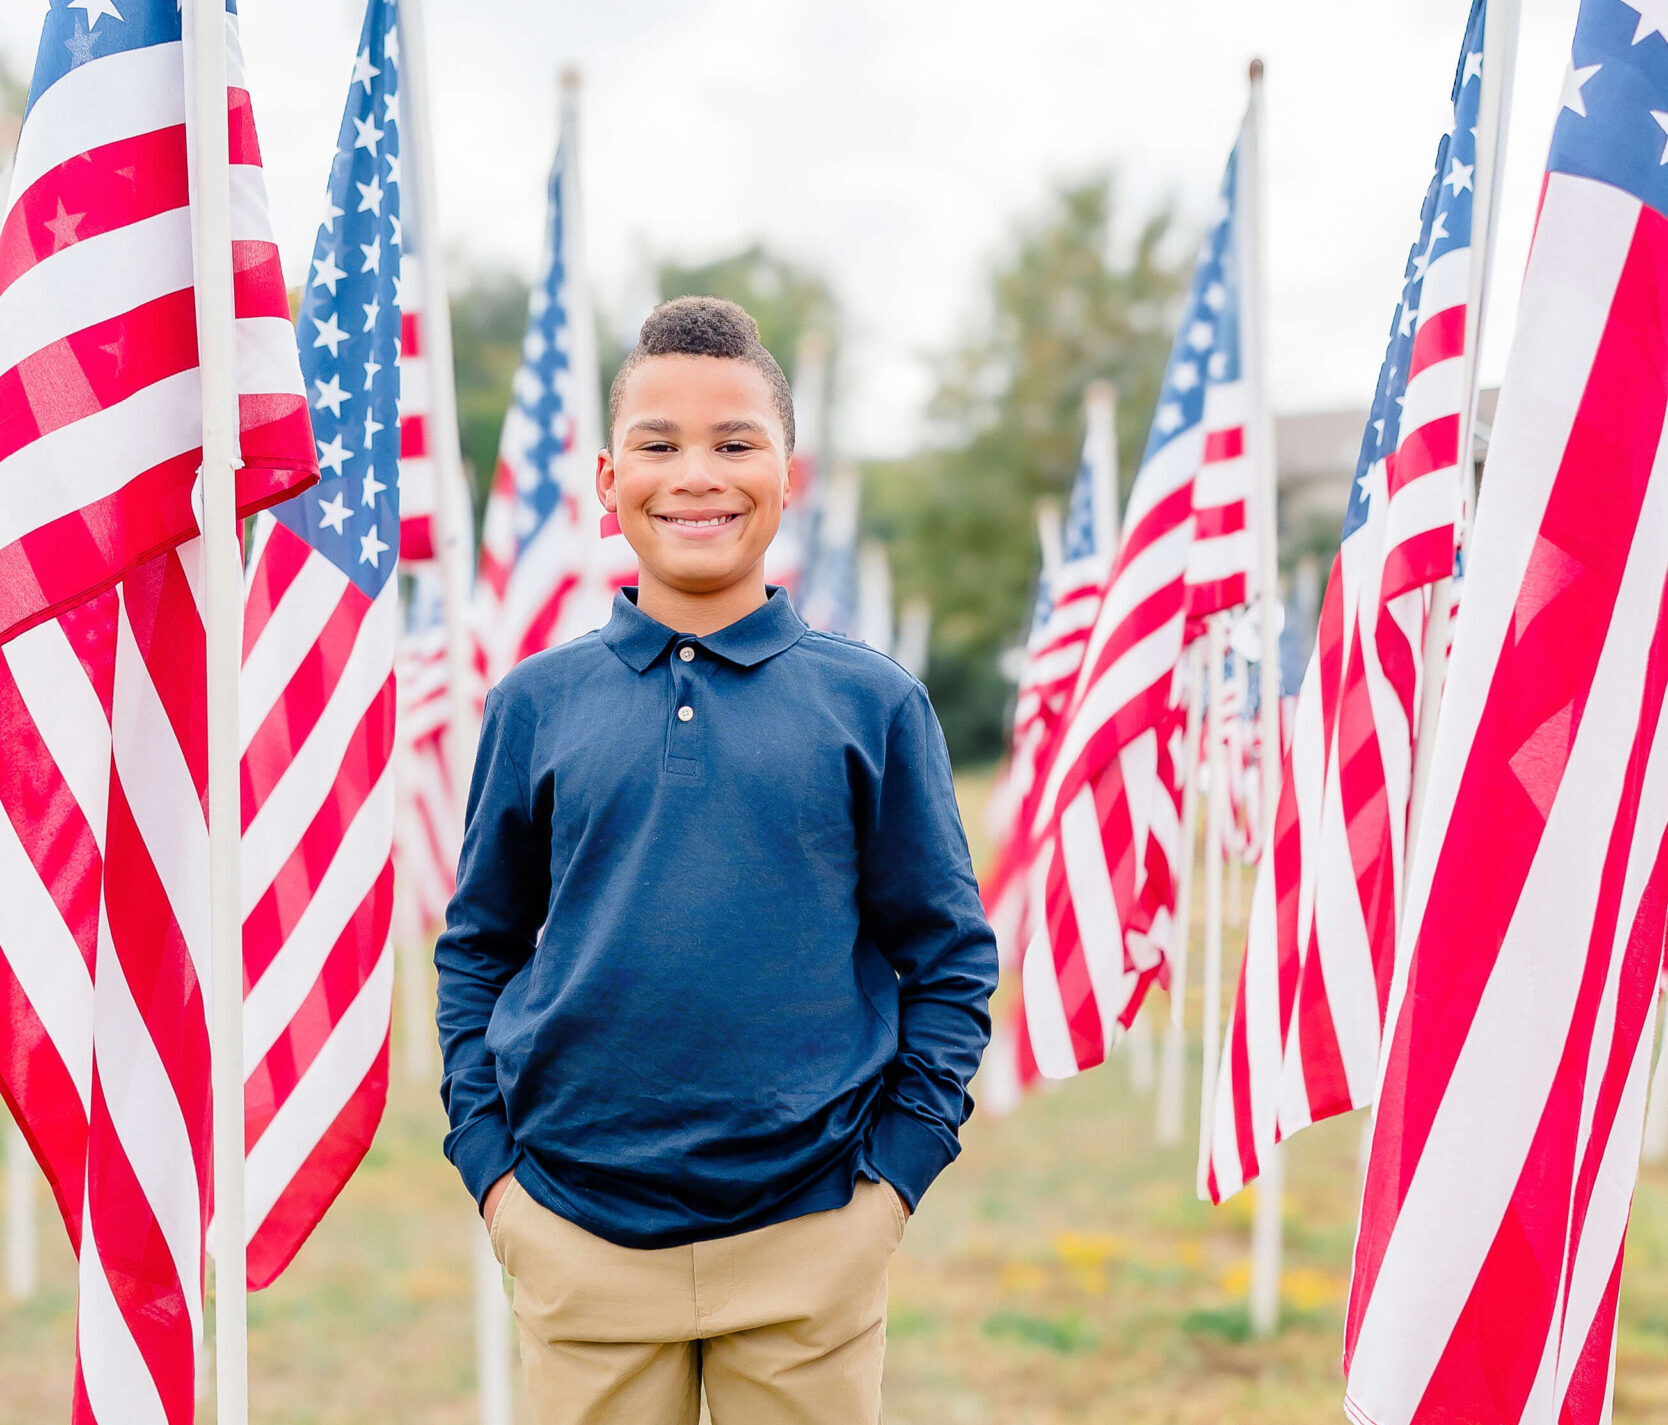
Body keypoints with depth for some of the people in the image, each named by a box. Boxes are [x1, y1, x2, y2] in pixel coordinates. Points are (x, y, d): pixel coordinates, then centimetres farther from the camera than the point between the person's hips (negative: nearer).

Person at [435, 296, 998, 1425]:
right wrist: (487, 1158, 1)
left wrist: (898, 1168, -3)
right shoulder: (537, 704, 4)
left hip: (812, 1243, -1)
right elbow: (477, 950, 11)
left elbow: (952, 957, 4)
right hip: (579, 1238, 1)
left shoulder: (872, 704, 1)